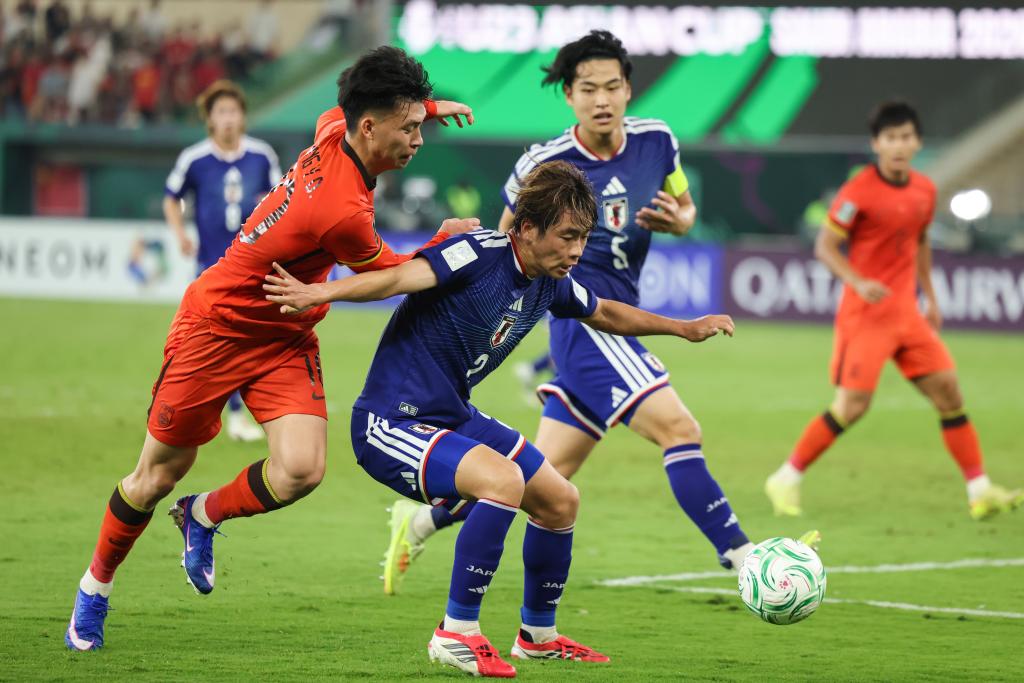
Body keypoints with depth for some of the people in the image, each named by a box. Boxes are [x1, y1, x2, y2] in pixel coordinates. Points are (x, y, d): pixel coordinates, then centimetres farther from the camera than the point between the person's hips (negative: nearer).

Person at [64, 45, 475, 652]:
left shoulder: (334, 130, -10)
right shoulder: (343, 213, -33)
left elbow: (337, 113, 18)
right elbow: (396, 277, -13)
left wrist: (423, 107, 11)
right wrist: (444, 241, -2)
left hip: (287, 339, 7)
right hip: (218, 324, -7)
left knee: (302, 469, -11)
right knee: (159, 476, 7)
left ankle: (204, 515, 18)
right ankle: (97, 584, 30)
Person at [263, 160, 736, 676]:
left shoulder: (551, 283, 4)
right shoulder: (480, 254, -22)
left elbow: (605, 314, 26)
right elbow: (400, 278, -37)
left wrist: (685, 328, 30)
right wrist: (320, 293, -53)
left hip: (456, 417, 10)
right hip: (391, 422, -10)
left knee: (560, 501, 14)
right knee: (503, 480, -32)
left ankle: (537, 635, 35)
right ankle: (457, 635, -19)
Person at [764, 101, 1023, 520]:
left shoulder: (924, 191, 6)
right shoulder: (860, 191, -13)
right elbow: (825, 246, -12)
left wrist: (930, 297, 20)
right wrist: (858, 283, -26)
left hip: (907, 314, 6)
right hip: (865, 314, -6)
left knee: (948, 391, 1)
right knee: (853, 404, -11)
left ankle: (979, 492, 6)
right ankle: (786, 480, 3)